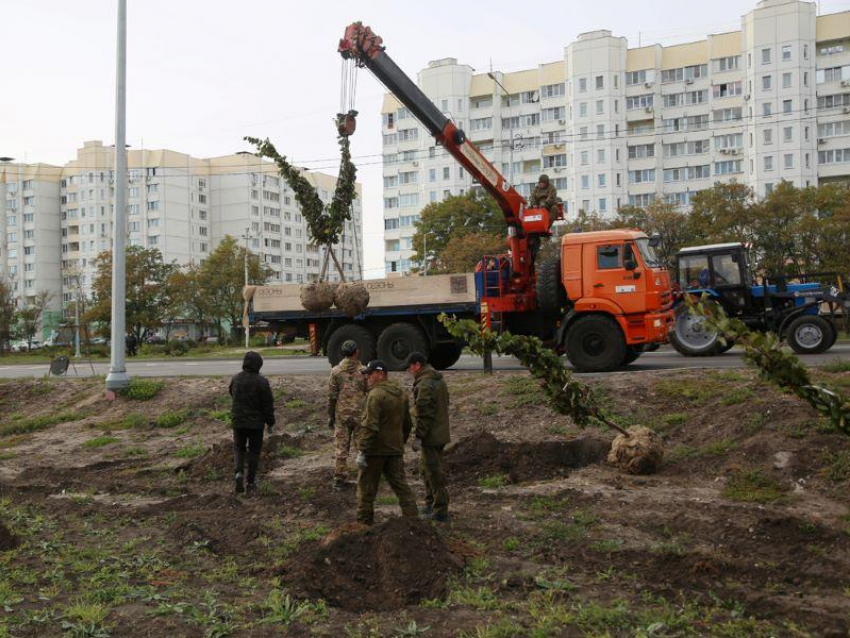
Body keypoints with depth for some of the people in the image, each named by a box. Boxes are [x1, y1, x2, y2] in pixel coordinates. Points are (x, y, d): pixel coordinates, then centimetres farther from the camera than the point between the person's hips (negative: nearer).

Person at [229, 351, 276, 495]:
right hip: (256, 422, -3)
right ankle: (251, 482, 12)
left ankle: (238, 471, -9)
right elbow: (268, 404, -10)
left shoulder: (235, 379, -2)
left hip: (238, 421, 3)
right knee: (254, 451, 9)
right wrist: (270, 423, 0)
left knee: (238, 448, 17)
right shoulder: (261, 381, -15)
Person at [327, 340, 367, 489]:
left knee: (340, 447, 6)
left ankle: (339, 479, 7)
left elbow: (331, 396, 0)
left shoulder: (336, 371, -1)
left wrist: (331, 417, 8)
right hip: (361, 415, -1)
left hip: (341, 415, 1)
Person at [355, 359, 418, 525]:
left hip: (375, 450, -7)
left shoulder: (376, 395, -17)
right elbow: (407, 424, 18)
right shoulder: (401, 394, 10)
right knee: (401, 485, 10)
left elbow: (370, 426, -22)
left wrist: (362, 451, -20)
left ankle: (364, 523, 15)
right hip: (395, 449, 7)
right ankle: (413, 519, 7)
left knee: (366, 487, 7)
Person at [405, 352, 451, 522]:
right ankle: (430, 504, 32)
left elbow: (424, 414, -24)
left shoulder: (424, 385, -20)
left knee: (435, 473, -2)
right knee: (427, 468, 22)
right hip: (441, 434, 10)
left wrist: (418, 437, -20)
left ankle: (440, 511, 5)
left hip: (430, 437, -10)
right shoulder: (439, 380, 12)